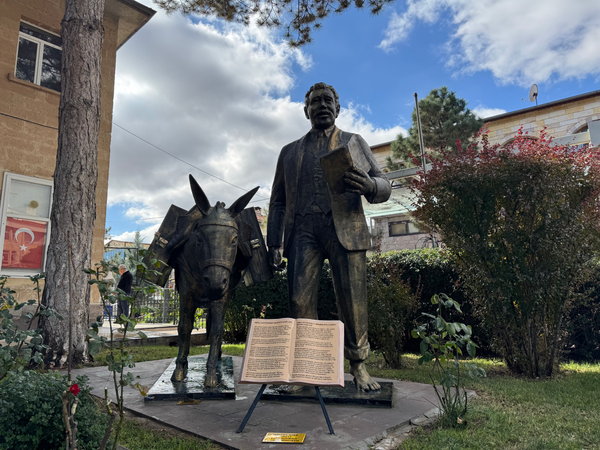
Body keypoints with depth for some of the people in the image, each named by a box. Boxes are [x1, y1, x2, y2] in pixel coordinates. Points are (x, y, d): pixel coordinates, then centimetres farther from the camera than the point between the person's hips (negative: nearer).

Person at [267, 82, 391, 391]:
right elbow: (278, 201, 20)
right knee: (299, 301, -8)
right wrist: (273, 242, 8)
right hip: (302, 230, 2)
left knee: (352, 302, -5)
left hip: (345, 228, -1)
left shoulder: (354, 142, 20)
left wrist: (369, 186, -15)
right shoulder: (290, 152, 24)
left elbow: (384, 186, 11)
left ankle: (358, 366, 10)